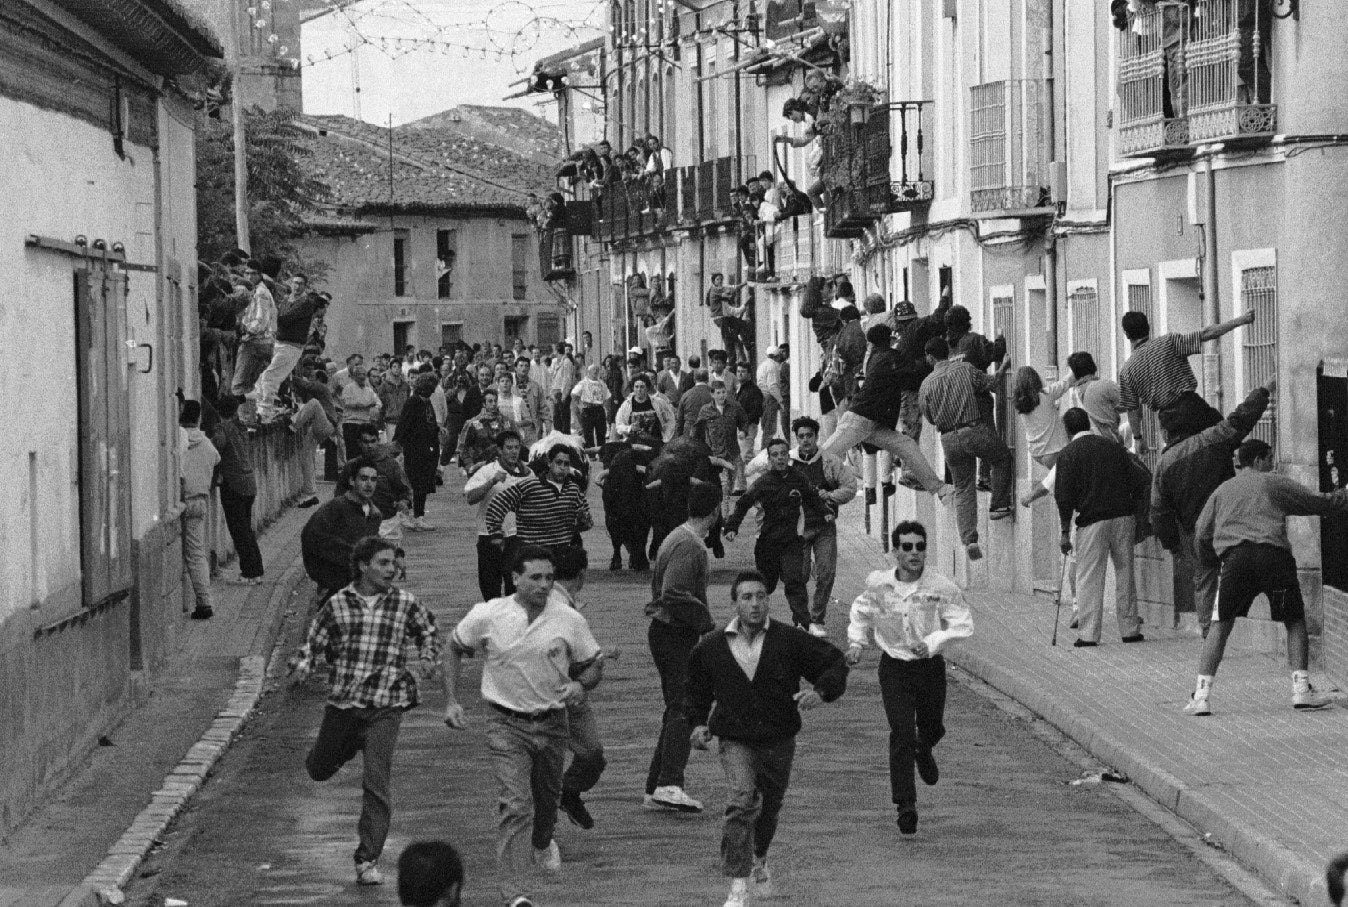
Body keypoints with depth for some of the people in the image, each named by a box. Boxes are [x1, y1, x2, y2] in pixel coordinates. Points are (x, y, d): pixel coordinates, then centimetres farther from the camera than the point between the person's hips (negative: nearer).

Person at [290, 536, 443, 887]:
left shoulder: (406, 604, -1)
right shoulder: (338, 604, -2)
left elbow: (427, 634, 16)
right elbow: (314, 640, 6)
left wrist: (429, 658, -3)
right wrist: (302, 664, -13)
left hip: (386, 706, -2)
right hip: (342, 702, 2)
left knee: (376, 782, -12)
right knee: (319, 769, 18)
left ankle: (368, 861, -5)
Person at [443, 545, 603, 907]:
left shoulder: (570, 620, -7)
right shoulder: (487, 616, -10)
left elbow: (594, 663, 6)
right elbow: (454, 650, 6)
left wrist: (580, 684, -16)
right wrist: (450, 702, 1)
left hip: (552, 723, 3)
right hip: (508, 724, -3)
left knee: (548, 797, 21)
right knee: (515, 806, -15)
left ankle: (543, 843, 56)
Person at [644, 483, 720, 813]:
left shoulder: (676, 538, 15)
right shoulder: (689, 547, -17)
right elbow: (673, 595, -26)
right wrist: (707, 621, -17)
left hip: (663, 632, 10)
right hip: (676, 636, -10)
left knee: (677, 709, 13)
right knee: (684, 708, -16)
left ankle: (656, 789, 15)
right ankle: (669, 785, -27)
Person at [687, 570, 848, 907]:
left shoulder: (789, 640, -7)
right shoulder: (712, 648, -3)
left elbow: (834, 662, -1)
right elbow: (697, 687, 17)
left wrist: (820, 690, -20)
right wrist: (699, 722, 5)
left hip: (779, 740, 2)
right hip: (735, 740, -2)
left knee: (769, 808, 18)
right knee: (741, 801, -23)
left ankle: (759, 863, 50)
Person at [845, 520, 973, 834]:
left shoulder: (941, 587, -14)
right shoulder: (878, 584, -7)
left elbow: (963, 624, -15)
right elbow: (861, 613, 14)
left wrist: (932, 642, -27)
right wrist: (856, 642, 1)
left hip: (930, 666, 1)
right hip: (894, 667, -1)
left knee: (932, 728, 17)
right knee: (902, 734, -12)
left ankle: (923, 751, 57)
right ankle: (905, 806, -9)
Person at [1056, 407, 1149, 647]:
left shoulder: (1068, 455, -2)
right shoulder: (1114, 448, 11)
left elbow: (1064, 496, -7)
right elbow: (1137, 482, 13)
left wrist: (1065, 532, -3)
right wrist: (1133, 518, 21)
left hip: (1092, 521, -4)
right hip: (1123, 517, 4)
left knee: (1089, 577, 0)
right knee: (1124, 572, 12)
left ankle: (1088, 633, -4)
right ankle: (1130, 629, 13)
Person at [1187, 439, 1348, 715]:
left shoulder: (1222, 491, 24)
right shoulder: (1275, 483, 15)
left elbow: (1201, 535, 20)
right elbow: (1318, 502, 18)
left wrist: (1213, 559, 36)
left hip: (1235, 556, 2)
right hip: (1273, 554, -2)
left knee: (1221, 625, 7)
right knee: (1295, 621, 12)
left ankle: (1201, 695, -3)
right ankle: (1301, 688, 1)